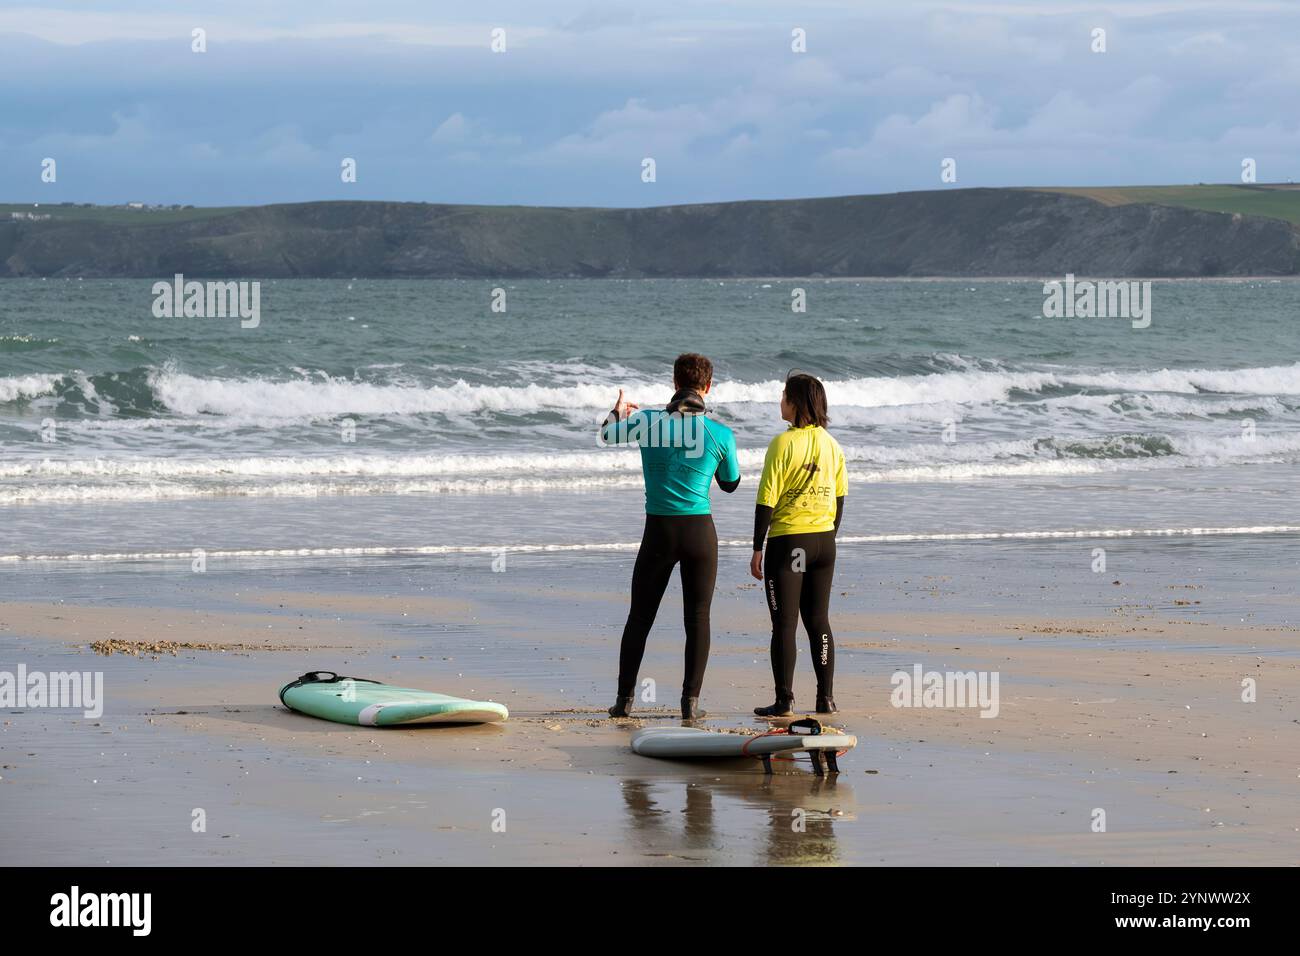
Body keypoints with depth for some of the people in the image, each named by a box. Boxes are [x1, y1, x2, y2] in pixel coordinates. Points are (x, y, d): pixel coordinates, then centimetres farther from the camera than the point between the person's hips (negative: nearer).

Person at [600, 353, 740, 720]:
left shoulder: (648, 421, -5)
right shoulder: (721, 434, -6)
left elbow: (608, 434, 15)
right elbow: (730, 483, 11)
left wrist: (619, 411, 36)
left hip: (659, 532, 1)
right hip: (700, 531, -1)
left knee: (640, 617, 11)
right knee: (697, 617, 7)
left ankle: (625, 699, 12)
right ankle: (690, 701, 3)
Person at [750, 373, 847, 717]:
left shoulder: (783, 444, -13)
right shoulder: (831, 445, 4)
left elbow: (767, 501, -13)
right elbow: (840, 498, 9)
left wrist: (757, 549, -7)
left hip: (787, 542, -5)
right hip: (823, 541, 5)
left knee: (784, 624, -1)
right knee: (819, 621, 12)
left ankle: (784, 701, -2)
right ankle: (826, 697, 12)